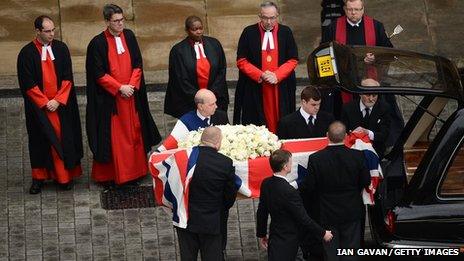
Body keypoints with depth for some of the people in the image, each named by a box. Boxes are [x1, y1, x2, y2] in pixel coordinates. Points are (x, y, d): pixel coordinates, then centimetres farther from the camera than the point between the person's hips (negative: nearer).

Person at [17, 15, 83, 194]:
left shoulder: (61, 48, 0)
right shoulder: (27, 53, -7)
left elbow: (67, 78, -1)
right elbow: (27, 84, -8)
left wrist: (57, 100, -10)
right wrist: (45, 103, -12)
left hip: (61, 104, 2)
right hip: (39, 106, -2)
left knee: (64, 138, 5)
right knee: (41, 140, 5)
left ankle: (65, 174, 15)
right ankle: (39, 177, 15)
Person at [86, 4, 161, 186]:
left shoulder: (129, 36, 3)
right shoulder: (98, 43, -10)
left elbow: (137, 65, 6)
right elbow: (99, 74, -11)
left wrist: (132, 85, -7)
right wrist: (120, 88, -14)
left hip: (131, 96, 4)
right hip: (109, 98, -4)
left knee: (133, 134, 9)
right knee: (113, 138, 1)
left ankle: (135, 170, 19)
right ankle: (111, 175, 10)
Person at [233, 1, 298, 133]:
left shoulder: (286, 32, 3)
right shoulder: (249, 32, -1)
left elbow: (293, 60, 4)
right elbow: (241, 61, -1)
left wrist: (277, 75, -11)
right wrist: (260, 75, -13)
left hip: (281, 87, 1)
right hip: (255, 88, -1)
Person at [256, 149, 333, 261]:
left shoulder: (266, 184, -3)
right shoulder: (289, 192, -27)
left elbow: (261, 211, 8)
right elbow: (303, 219, -20)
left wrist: (261, 234, 21)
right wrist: (323, 233, -6)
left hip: (274, 239, 8)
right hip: (287, 243, -8)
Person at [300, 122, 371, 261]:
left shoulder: (315, 159, -19)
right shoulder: (357, 156, -15)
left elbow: (308, 187, -14)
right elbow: (366, 181, -4)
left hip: (327, 213, -1)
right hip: (352, 212, 1)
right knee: (351, 249, 14)